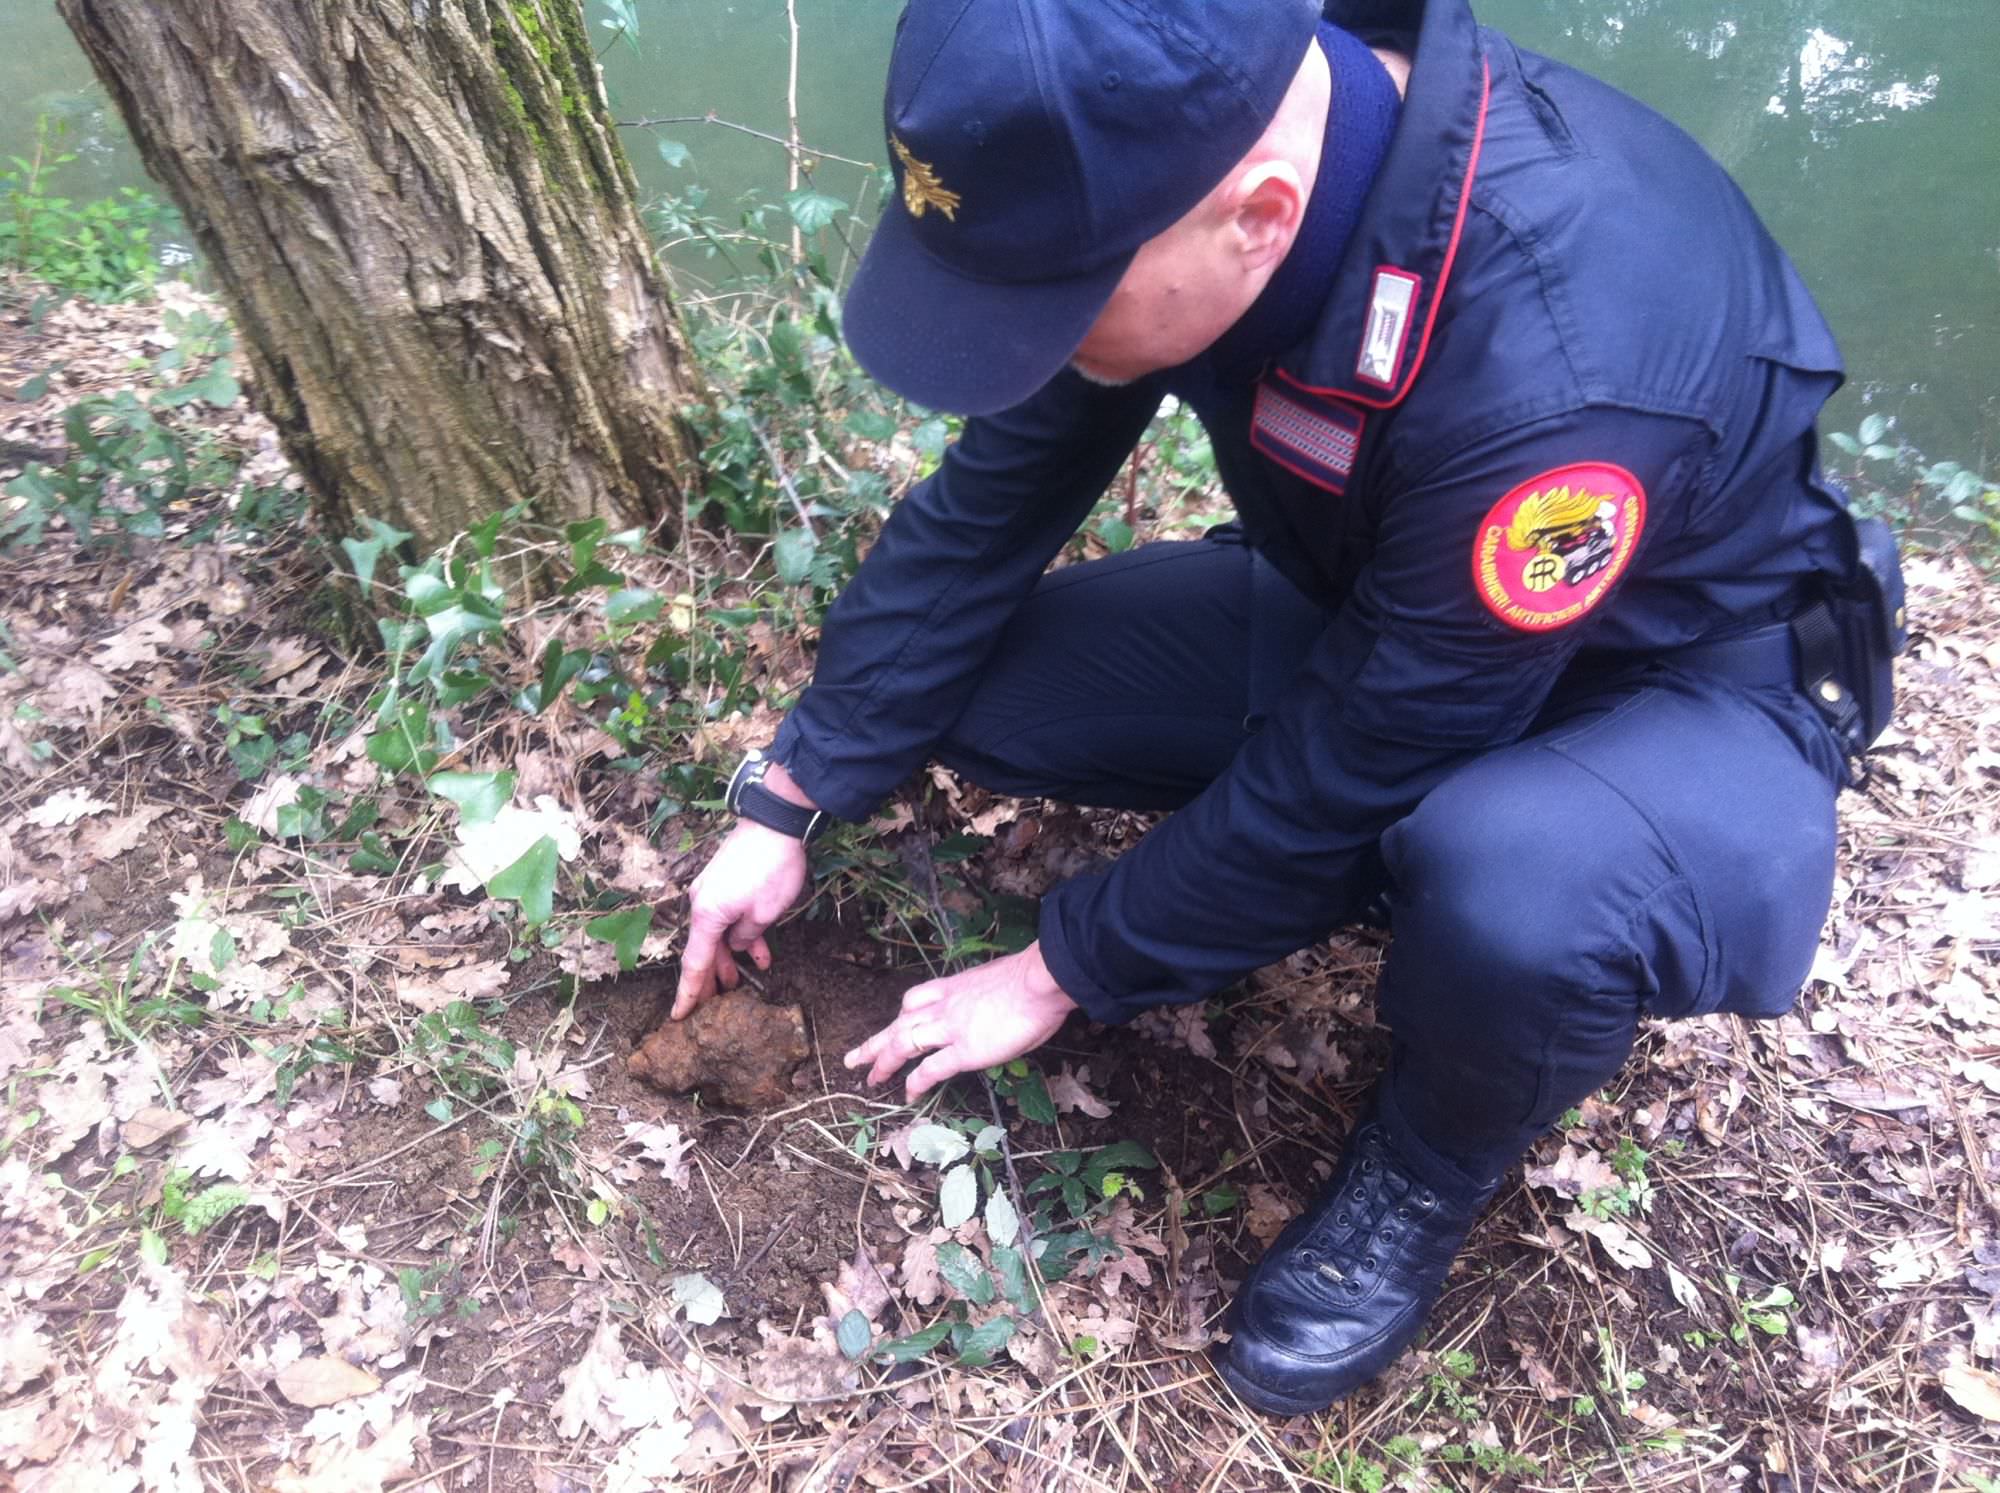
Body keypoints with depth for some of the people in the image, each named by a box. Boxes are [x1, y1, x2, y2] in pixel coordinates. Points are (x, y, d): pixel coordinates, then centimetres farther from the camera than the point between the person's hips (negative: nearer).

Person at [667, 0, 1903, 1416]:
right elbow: (988, 506, -9)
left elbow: (1350, 770, -29)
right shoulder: (1173, 158, -19)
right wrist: (785, 808, -6)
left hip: (1683, 677, -5)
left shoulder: (1551, 368, -39)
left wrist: (1062, 971, -14)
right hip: (1364, 615, 6)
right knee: (966, 681, -9)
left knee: (1516, 902, -40)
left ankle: (1428, 1172, -4)